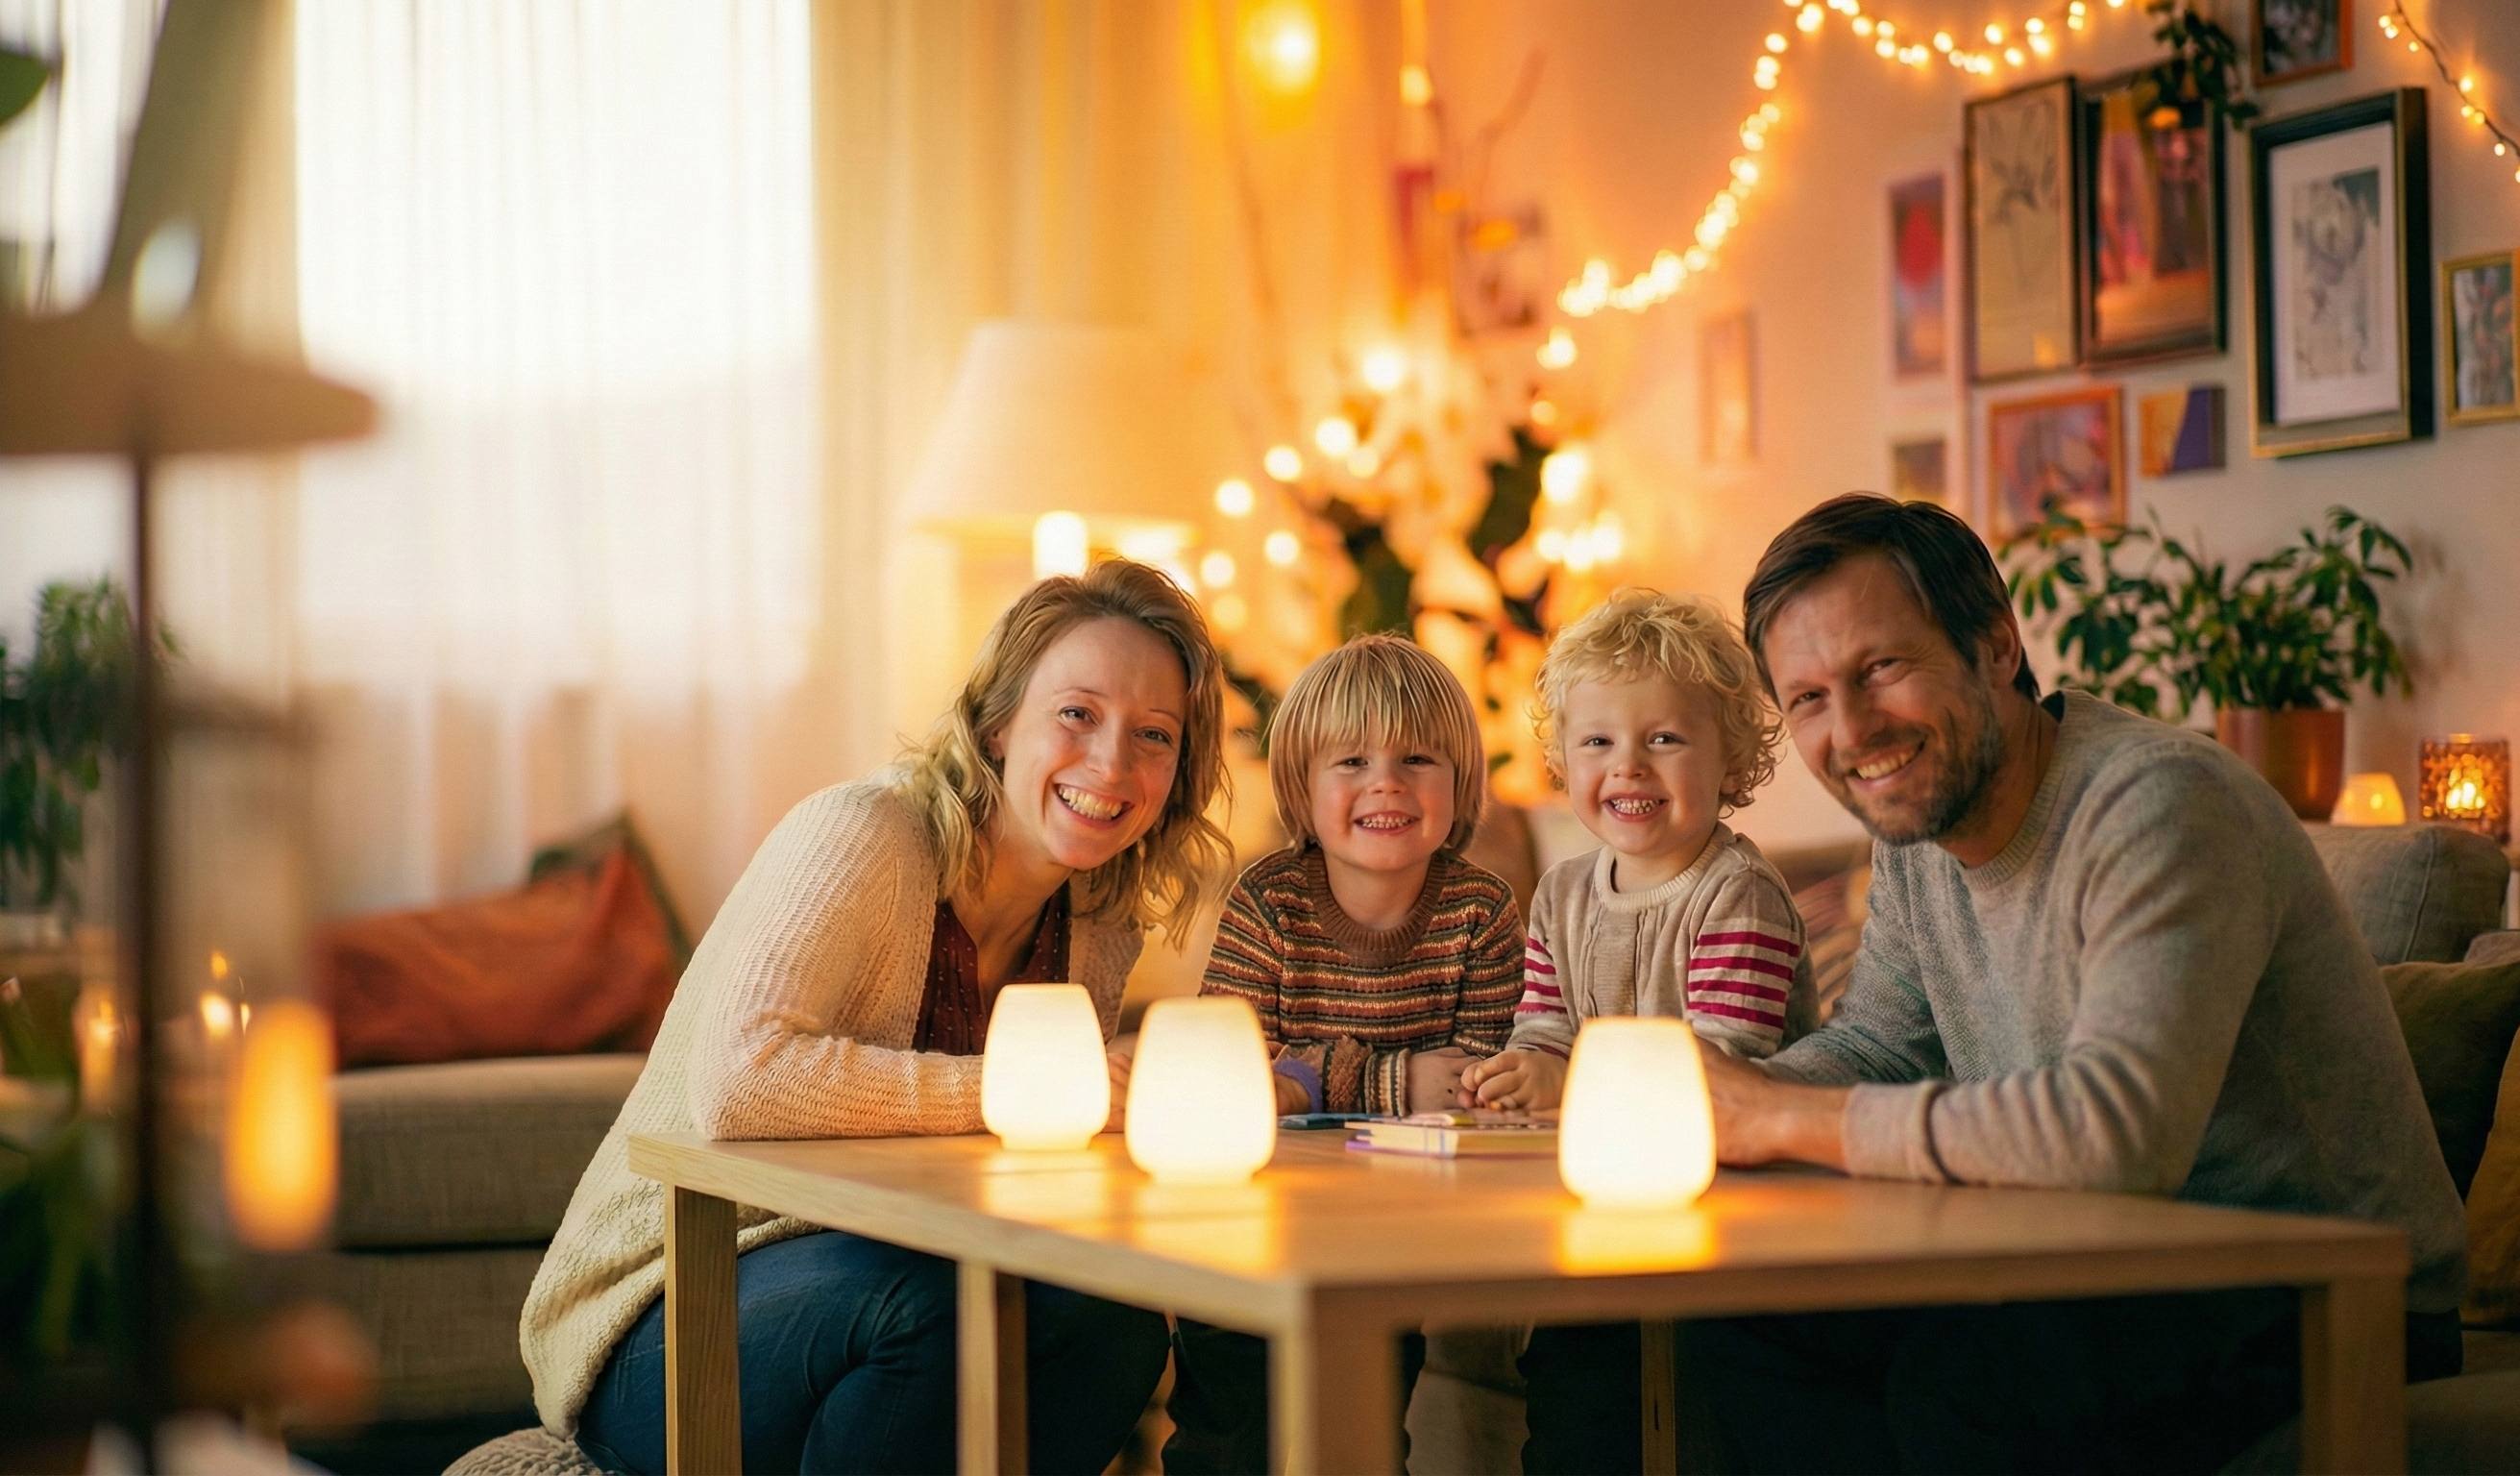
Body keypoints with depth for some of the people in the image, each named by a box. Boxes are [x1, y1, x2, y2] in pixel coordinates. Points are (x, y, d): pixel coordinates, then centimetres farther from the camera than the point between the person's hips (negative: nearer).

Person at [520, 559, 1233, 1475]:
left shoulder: (1103, 933, 5)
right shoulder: (863, 835, -18)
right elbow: (738, 1082, -33)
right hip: (667, 1323, -6)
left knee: (1118, 1316, -23)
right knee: (933, 1301, -35)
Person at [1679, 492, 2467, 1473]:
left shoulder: (2161, 805, -24)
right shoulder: (1913, 818, 4)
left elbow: (2118, 1127, -36)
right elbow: (1876, 1044, 16)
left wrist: (1782, 1119, -27)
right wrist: (1716, 1098, -8)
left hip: (2329, 1303, -8)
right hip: (2100, 1269, 8)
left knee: (1962, 1365, -33)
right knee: (1727, 1318, -4)